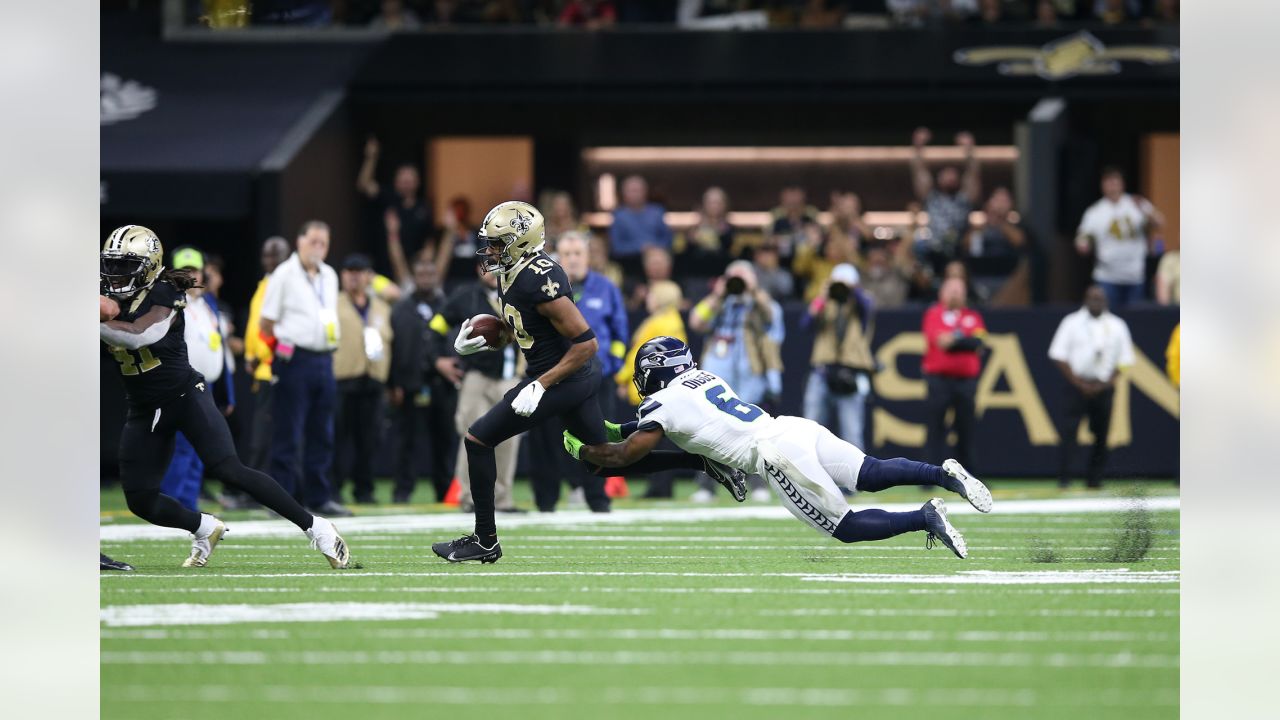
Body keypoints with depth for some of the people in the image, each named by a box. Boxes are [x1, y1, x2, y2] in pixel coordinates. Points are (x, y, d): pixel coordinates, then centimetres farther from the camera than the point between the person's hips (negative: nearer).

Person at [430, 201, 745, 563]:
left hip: (562, 380, -10)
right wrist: (478, 342, 6)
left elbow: (586, 343, -24)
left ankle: (485, 541, 1)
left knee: (478, 440, -5)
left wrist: (539, 386, -24)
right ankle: (702, 460, 18)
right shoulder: (511, 275, 6)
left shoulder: (538, 280, -23)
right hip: (578, 381, 10)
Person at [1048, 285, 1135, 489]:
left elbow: (1124, 361, 9)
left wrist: (1105, 384, -5)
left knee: (1101, 433, 3)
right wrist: (1079, 383, -8)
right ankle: (1063, 478, -14)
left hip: (1104, 386, 2)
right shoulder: (1072, 323, 3)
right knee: (1069, 430, -12)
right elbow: (1059, 356, 0)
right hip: (1078, 385, -2)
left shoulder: (1117, 326, 9)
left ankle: (1095, 478, 10)